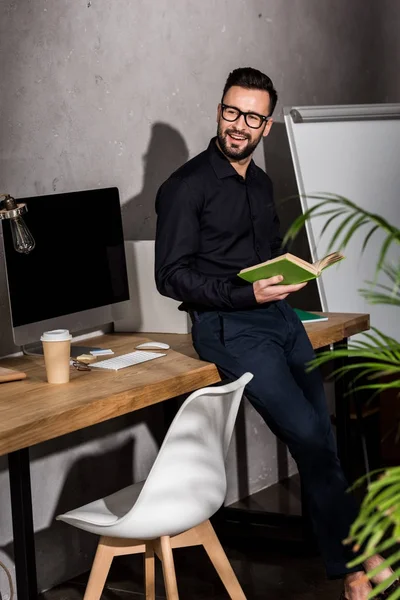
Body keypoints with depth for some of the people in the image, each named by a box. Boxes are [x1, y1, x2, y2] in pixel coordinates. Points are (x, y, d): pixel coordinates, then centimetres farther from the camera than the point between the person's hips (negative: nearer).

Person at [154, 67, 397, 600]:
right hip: (228, 326, -7)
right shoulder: (187, 186, -5)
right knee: (308, 433, -15)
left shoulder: (260, 183, 18)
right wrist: (247, 295, -18)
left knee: (328, 430, -1)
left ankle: (351, 557, 8)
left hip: (278, 314, 7)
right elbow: (171, 275, -10)